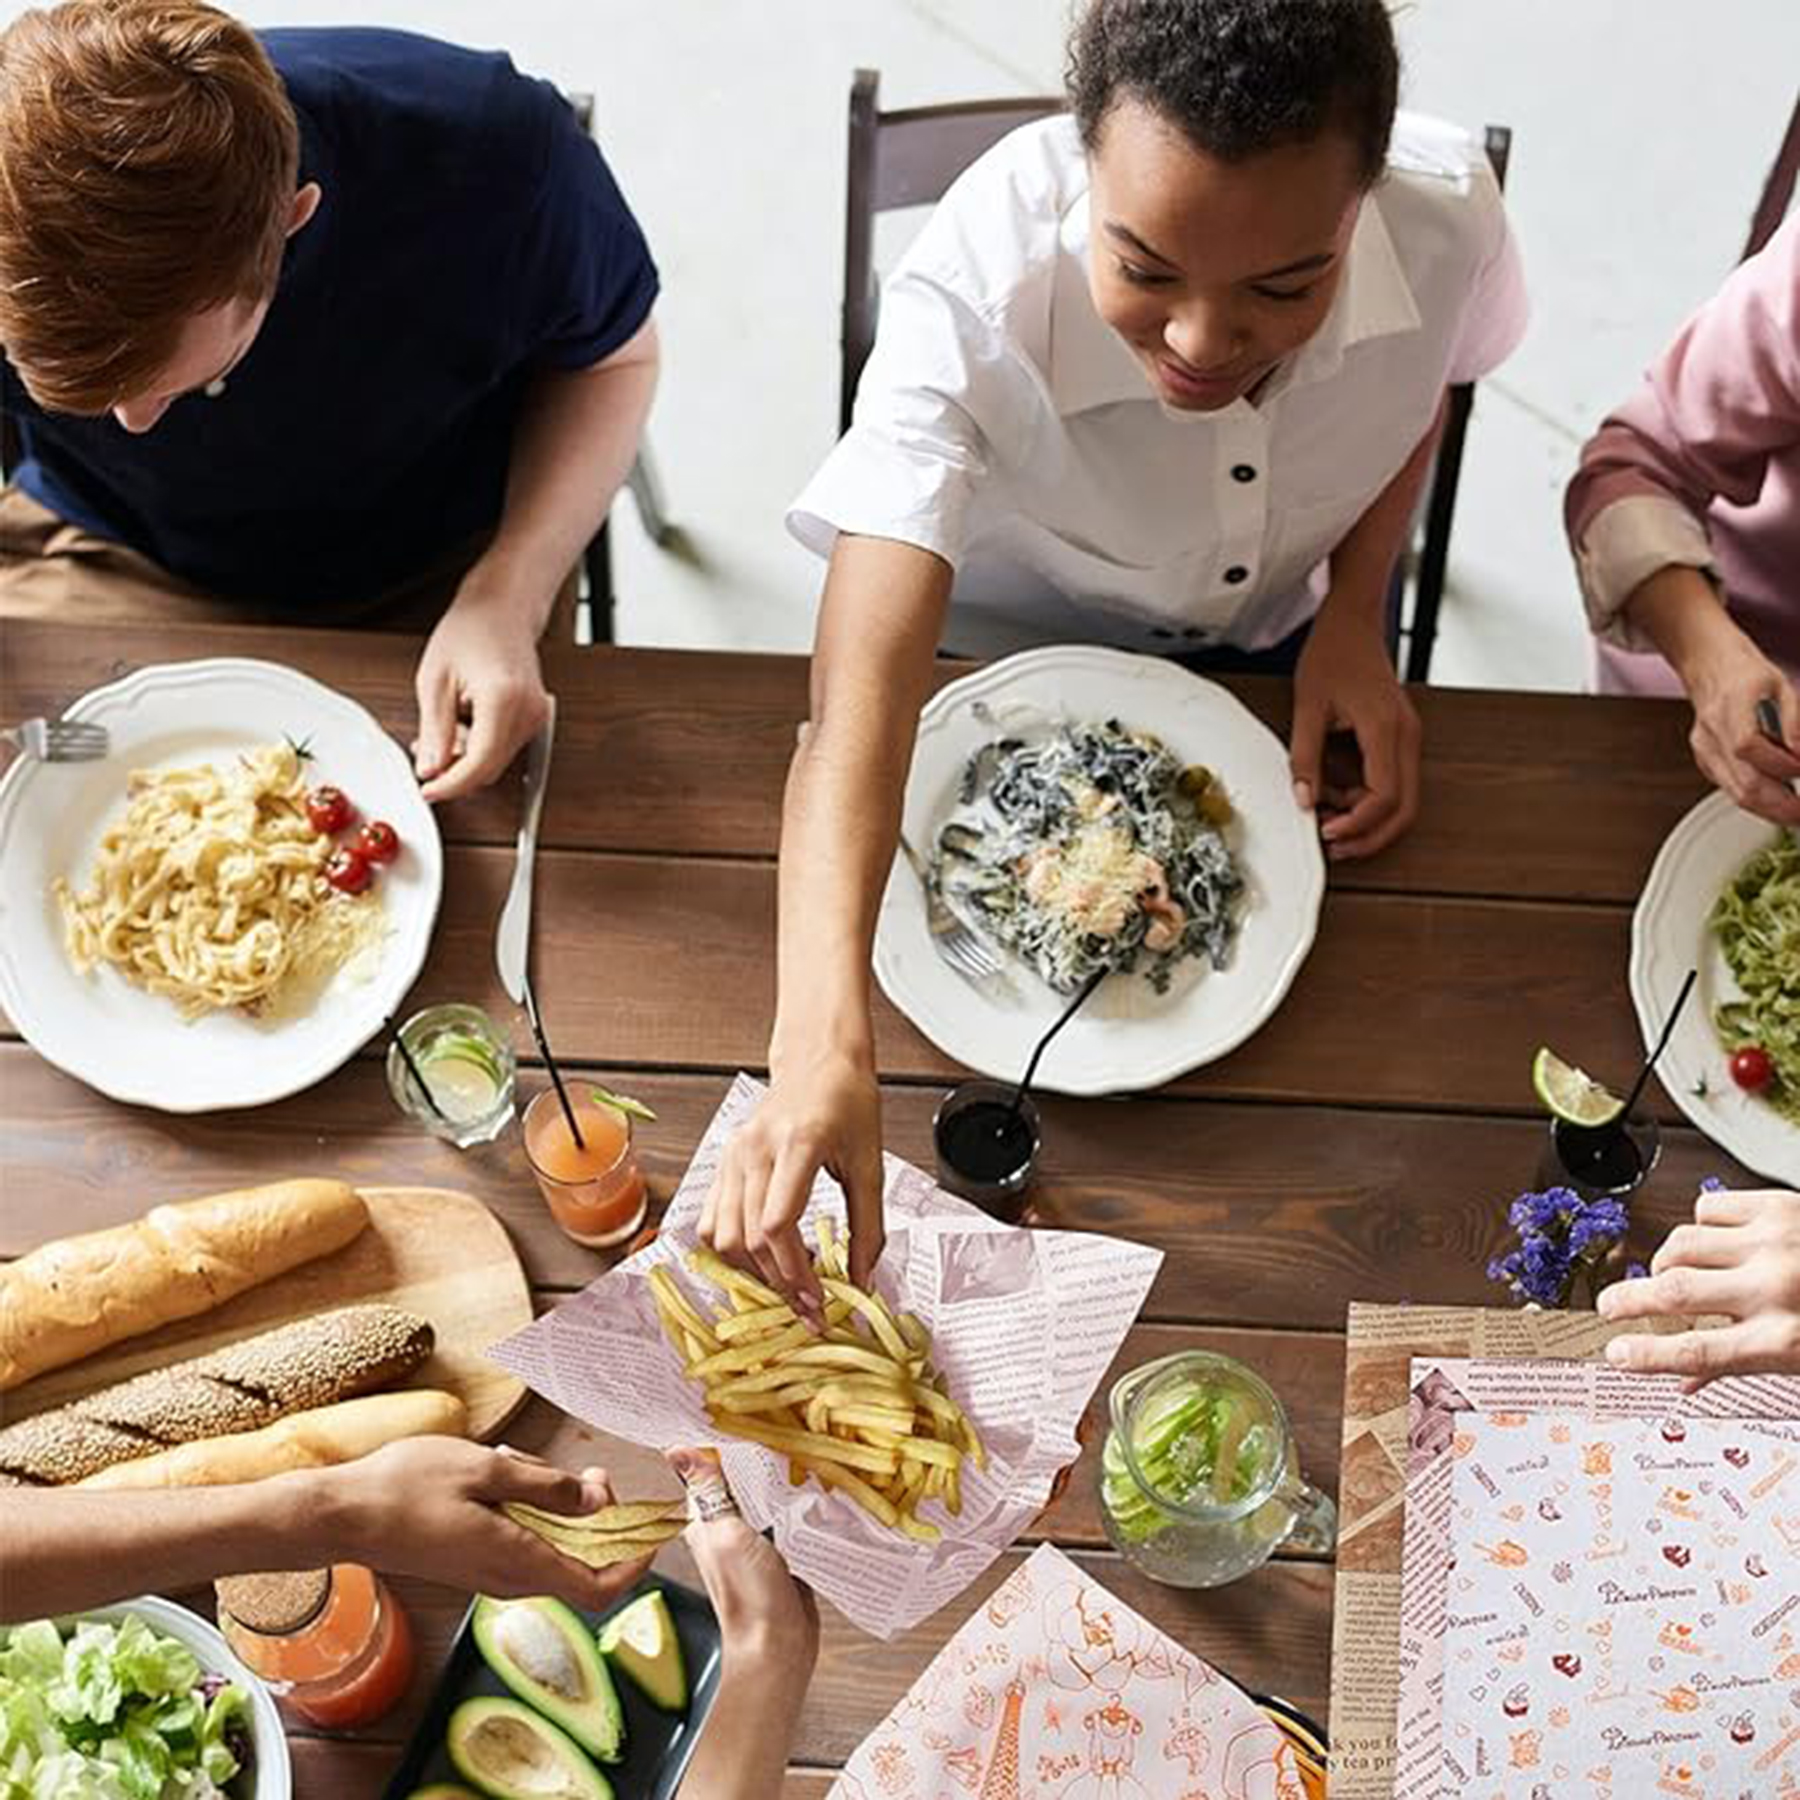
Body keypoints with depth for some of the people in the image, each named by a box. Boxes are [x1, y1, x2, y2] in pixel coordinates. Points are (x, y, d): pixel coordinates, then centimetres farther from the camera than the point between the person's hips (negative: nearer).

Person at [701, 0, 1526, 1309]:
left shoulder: (1450, 216, -31)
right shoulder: (975, 297, -41)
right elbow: (859, 697, -49)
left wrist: (1354, 610, -19)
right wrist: (825, 1044, -63)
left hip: (1284, 635, 3)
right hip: (1009, 643, -2)